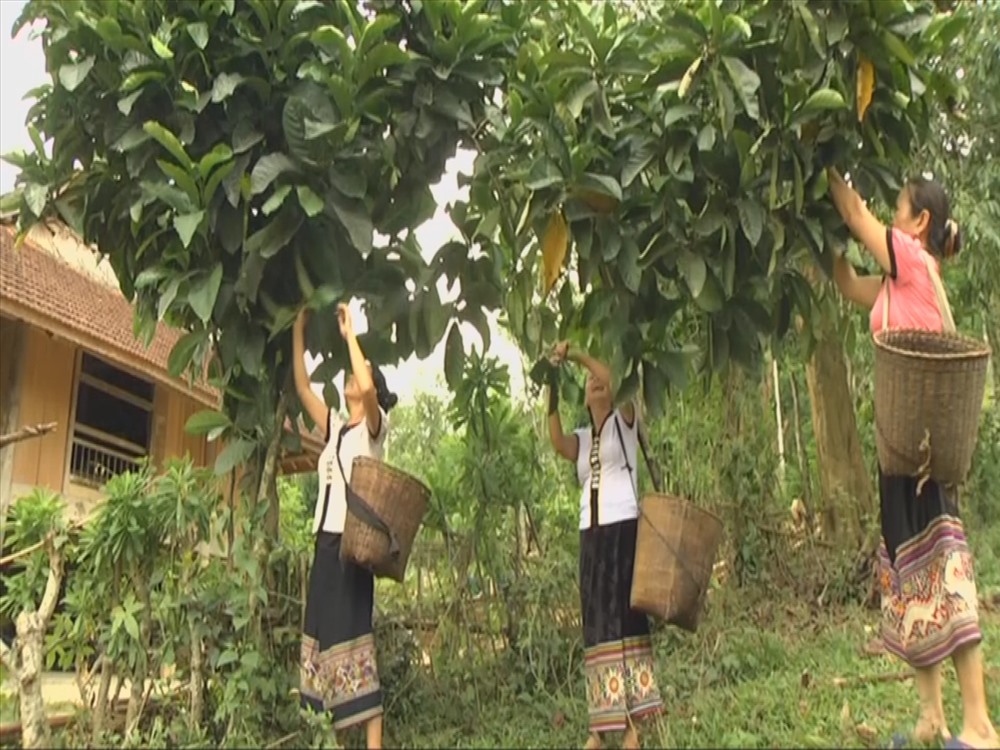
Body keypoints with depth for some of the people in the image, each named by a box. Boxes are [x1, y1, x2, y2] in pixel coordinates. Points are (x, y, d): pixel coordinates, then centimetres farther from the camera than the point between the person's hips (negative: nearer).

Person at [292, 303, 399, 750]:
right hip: (325, 541, 8)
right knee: (325, 636, 8)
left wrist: (349, 333, -11)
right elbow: (301, 387, 18)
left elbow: (368, 385, -21)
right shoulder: (334, 428, 19)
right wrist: (298, 331, 16)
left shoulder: (373, 427, 0)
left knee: (355, 638, -11)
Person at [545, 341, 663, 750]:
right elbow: (556, 442, -5)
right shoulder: (582, 440, 18)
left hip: (623, 528, -5)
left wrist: (576, 355, -9)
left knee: (625, 616, -11)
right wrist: (552, 387, -10)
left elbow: (616, 379, -11)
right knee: (596, 622, 2)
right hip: (591, 535, 5)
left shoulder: (623, 421, 8)